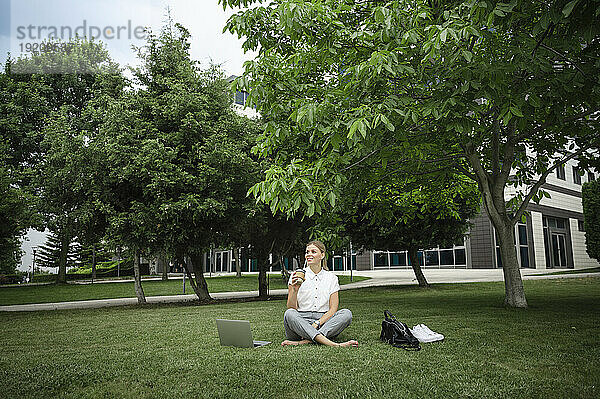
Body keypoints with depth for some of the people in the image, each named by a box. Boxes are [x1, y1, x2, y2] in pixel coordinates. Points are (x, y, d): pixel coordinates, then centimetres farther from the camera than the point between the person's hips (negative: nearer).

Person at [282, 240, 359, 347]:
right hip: (301, 321, -1)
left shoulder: (331, 278, 10)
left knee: (346, 313, -25)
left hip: (323, 321, 1)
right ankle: (332, 344, -44)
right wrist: (295, 290, -17)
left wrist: (316, 324, -13)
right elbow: (291, 308, 1)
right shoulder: (296, 277, 6)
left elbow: (333, 309, 2)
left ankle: (305, 341, -36)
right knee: (289, 314, -33)